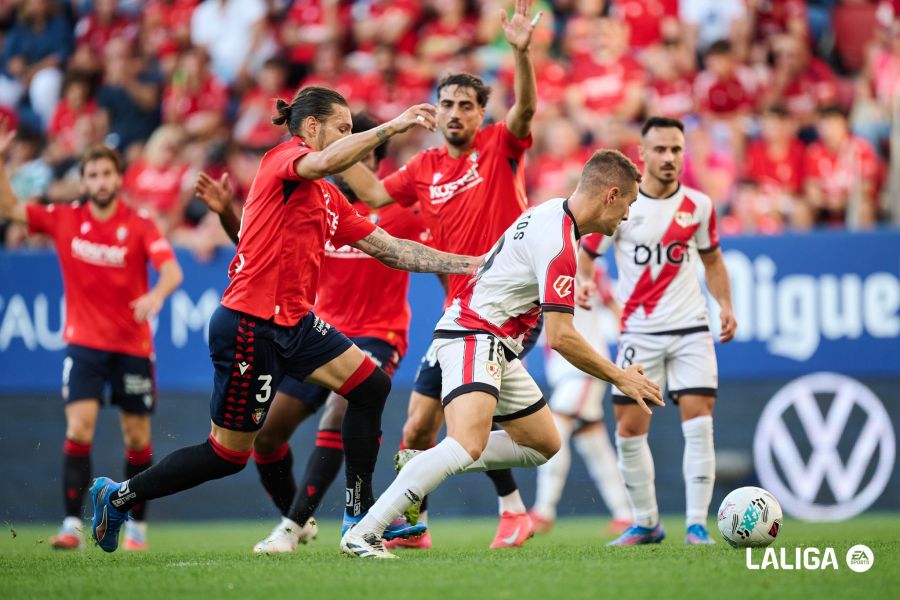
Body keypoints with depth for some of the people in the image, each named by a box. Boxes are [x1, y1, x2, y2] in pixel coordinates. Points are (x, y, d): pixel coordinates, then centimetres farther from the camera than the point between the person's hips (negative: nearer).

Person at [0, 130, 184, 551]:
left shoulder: (140, 226, -6)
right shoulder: (64, 220, 1)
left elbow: (172, 271, -18)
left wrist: (157, 294, -40)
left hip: (133, 347, 0)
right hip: (84, 344, 1)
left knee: (137, 439, 6)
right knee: (78, 430, -14)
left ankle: (137, 526, 20)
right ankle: (72, 526, -16)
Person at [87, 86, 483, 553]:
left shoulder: (330, 200, 15)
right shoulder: (282, 159, -9)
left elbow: (389, 249, 15)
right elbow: (325, 162, -33)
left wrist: (467, 264, 9)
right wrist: (392, 126, -30)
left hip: (292, 324, 9)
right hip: (248, 326, -9)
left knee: (371, 387, 0)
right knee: (228, 454, 1)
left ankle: (360, 517, 7)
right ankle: (118, 496, 17)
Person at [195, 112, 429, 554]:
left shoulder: (402, 207, -8)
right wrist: (226, 214, -10)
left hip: (376, 337, -5)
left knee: (335, 422, -28)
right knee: (265, 434, 2)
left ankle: (293, 526, -22)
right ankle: (298, 520, 25)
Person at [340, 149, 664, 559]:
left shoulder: (555, 214, 10)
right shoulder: (559, 241, -21)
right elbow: (560, 337, -22)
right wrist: (619, 377, -13)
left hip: (496, 348, 11)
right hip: (473, 337, -11)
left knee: (544, 444, 17)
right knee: (468, 446, -30)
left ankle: (423, 467, 14)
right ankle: (363, 533, -31)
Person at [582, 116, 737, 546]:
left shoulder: (698, 205, 3)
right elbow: (584, 255, 0)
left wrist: (725, 305, 4)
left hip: (691, 330, 1)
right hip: (639, 333, -1)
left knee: (698, 423, -11)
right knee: (629, 429, 0)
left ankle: (697, 525, -7)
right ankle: (645, 524, 15)